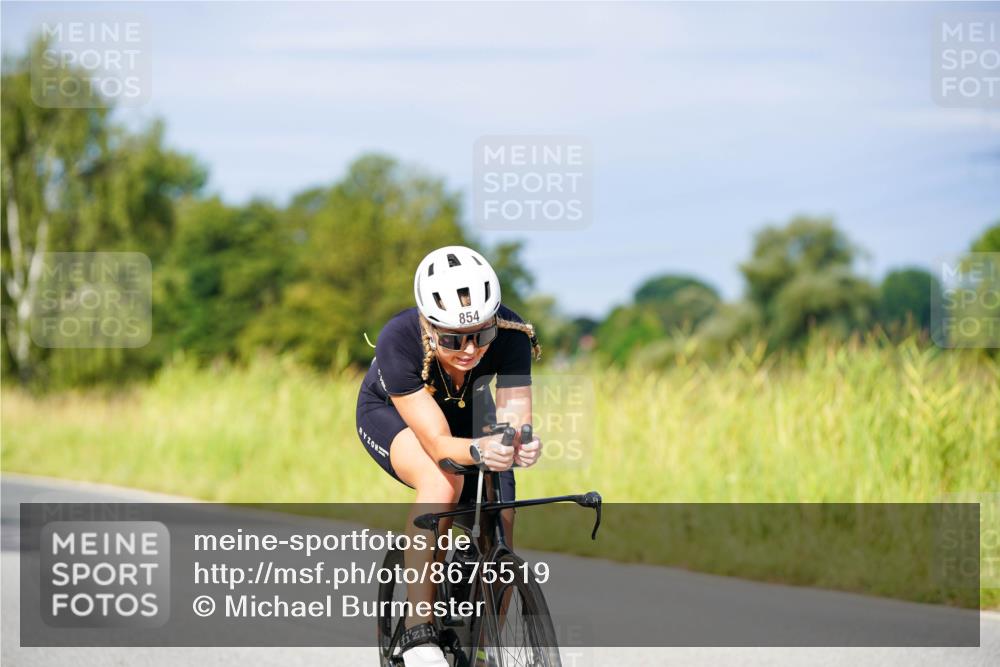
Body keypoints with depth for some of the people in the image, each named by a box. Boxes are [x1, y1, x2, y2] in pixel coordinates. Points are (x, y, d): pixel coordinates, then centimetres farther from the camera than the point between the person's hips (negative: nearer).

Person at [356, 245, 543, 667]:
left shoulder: (511, 335, -34)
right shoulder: (399, 339, -40)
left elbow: (515, 421, -38)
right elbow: (438, 443, -43)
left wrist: (522, 447, -61)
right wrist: (479, 451, -63)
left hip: (468, 410, 3)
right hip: (390, 413, -3)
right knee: (441, 484, -34)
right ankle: (418, 632, -31)